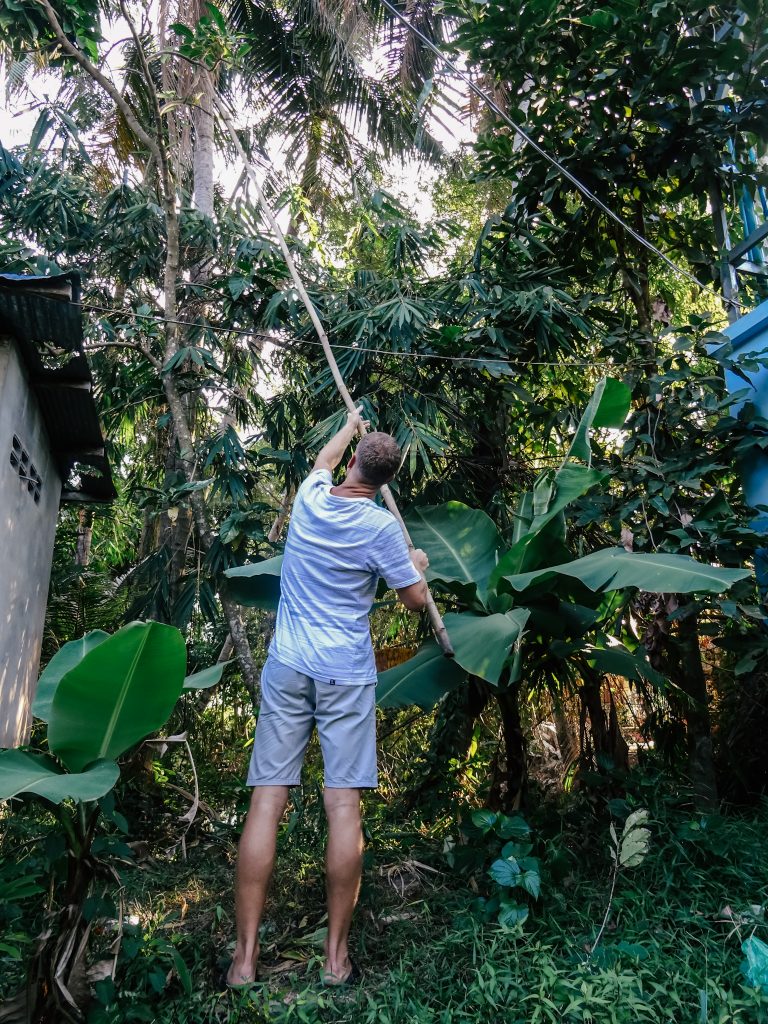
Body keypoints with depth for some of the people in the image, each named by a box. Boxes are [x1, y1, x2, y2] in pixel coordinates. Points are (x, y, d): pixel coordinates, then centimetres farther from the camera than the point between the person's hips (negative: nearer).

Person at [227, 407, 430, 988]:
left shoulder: (310, 498, 3)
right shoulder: (381, 526, -7)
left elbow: (324, 461, 28)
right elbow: (416, 601, 2)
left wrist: (350, 426, 46)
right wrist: (419, 564, 23)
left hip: (287, 667, 3)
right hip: (347, 674, -3)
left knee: (267, 802, 2)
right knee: (344, 805, 2)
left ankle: (245, 956, 8)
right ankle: (337, 955, 12)